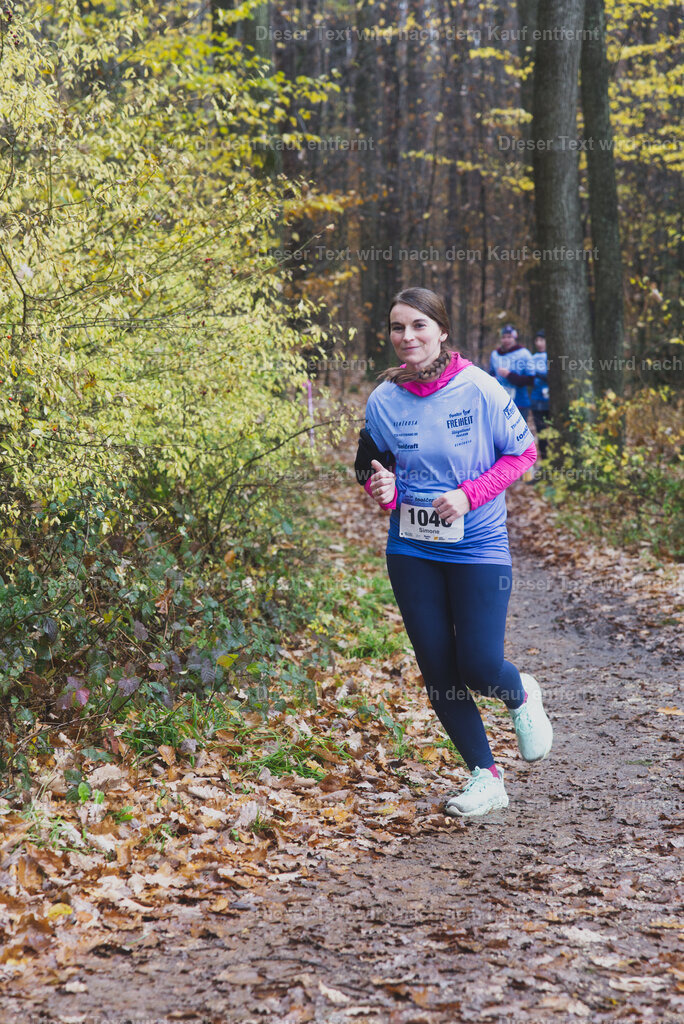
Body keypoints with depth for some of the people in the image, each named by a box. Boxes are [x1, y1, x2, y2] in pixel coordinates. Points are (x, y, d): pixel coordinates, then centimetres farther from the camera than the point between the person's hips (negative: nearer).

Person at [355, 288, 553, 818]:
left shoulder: (479, 389, -11)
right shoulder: (384, 400, -2)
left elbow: (522, 452, -3)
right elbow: (370, 467, 11)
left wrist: (468, 495, -15)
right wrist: (382, 489, -13)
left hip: (477, 546, -3)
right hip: (412, 551, 3)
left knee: (479, 665, -8)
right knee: (438, 671, 5)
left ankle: (522, 698, 30)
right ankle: (485, 776, 21)